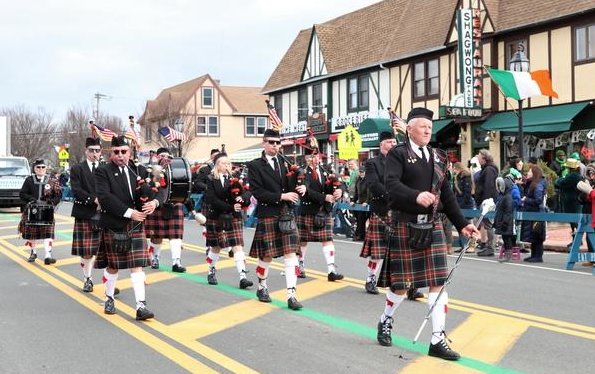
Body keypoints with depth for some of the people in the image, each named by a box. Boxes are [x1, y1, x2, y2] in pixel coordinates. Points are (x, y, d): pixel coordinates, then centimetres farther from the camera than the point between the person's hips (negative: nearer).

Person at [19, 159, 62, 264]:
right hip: (32, 211, 0)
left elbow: (58, 195, 7)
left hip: (47, 211, 0)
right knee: (31, 233, 9)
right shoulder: (29, 180, 4)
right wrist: (31, 199, -15)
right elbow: (22, 194, 2)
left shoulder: (52, 181, 6)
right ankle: (33, 253, 29)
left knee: (48, 233, -10)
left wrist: (52, 202, -11)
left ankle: (48, 256, -14)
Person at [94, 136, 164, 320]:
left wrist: (155, 201, -15)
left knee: (137, 265, -3)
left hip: (136, 225, 3)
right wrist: (129, 212, -22)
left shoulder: (139, 170, 8)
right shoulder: (103, 172, -5)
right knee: (112, 265, 11)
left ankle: (141, 306, -6)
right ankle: (109, 299, 32)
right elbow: (104, 197, -18)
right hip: (113, 226, -2)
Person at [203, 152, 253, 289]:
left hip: (234, 217, 2)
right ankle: (211, 272, 31)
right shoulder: (211, 180, -4)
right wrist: (230, 207, -21)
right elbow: (212, 199, -15)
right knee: (216, 246, 11)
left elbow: (247, 192, 1)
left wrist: (242, 197, -22)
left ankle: (243, 277, -13)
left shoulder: (234, 178, 5)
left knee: (238, 246, -7)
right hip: (216, 217, -2)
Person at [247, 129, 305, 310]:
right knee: (267, 255, 7)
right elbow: (257, 192, -11)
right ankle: (262, 287, 31)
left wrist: (300, 190, -10)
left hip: (286, 214, 3)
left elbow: (290, 187, 14)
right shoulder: (255, 165, -2)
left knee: (290, 253, -4)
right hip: (267, 215, -3)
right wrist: (282, 196, -18)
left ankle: (291, 295, -5)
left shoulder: (286, 163, 10)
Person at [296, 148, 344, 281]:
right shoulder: (303, 173, -9)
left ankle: (331, 270, -5)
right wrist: (325, 197, -29)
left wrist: (338, 190, -19)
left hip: (324, 211, 5)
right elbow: (307, 191, -23)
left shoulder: (324, 171, 9)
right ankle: (299, 267, 25)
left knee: (328, 240, -2)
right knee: (303, 240, 8)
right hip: (307, 211, -4)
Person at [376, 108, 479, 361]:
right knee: (401, 281, 4)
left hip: (432, 226, 5)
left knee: (438, 282, 0)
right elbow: (391, 183, -22)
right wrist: (417, 196, -38)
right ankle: (385, 322, 31)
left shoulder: (438, 157, 13)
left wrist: (462, 224, 8)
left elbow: (446, 195, 14)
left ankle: (438, 340, 4)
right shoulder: (398, 154, -5)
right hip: (404, 225, -5)